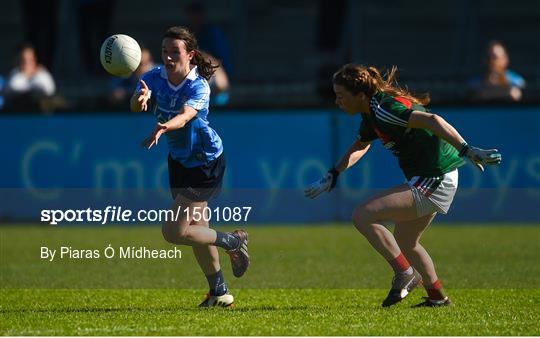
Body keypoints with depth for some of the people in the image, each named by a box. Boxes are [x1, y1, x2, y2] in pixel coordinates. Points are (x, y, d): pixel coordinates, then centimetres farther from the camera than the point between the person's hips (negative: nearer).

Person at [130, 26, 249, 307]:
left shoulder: (199, 87, -24)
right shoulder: (154, 77, -10)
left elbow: (184, 116, -43)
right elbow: (136, 104, -29)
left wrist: (162, 128, -64)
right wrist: (141, 98, -54)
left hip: (206, 162, -6)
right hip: (179, 159, 6)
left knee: (174, 232, -12)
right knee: (197, 228, 15)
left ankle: (233, 242, 10)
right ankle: (219, 292, 31)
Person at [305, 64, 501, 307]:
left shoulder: (384, 109, -20)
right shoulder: (372, 113, 11)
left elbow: (431, 121, -31)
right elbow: (359, 147, 31)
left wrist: (467, 150, -38)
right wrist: (332, 176, 27)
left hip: (432, 181, -10)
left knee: (363, 216, -15)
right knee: (404, 242, 24)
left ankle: (405, 274, -7)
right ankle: (438, 296, 33)